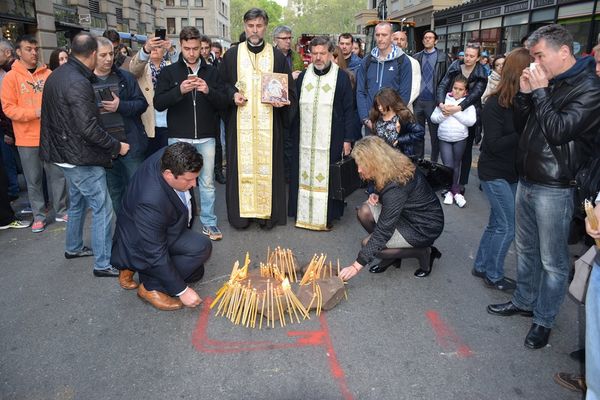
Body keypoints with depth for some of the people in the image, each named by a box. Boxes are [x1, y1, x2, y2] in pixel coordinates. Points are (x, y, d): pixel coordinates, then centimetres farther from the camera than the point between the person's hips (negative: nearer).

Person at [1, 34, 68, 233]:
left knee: (58, 175, 7)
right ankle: (39, 216, 19)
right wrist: (35, 112, -19)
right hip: (27, 138, -2)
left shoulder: (48, 74, 5)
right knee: (33, 179, 7)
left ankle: (61, 211, 21)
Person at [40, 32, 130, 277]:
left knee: (77, 201, 24)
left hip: (65, 153, 10)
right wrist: (116, 146, -16)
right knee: (102, 208, -4)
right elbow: (89, 128, -27)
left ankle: (73, 247, 39)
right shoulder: (78, 83, -22)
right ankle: (103, 264, 2)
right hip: (81, 158, -10)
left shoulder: (56, 75, 9)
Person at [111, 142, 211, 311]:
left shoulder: (168, 158, -22)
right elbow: (156, 254, -33)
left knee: (195, 272, 17)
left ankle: (132, 268, 17)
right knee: (201, 247, -27)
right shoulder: (150, 202, -41)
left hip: (161, 230, 9)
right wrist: (182, 291, -25)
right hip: (139, 246, -9)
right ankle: (151, 286, -8)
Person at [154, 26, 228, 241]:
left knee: (207, 182, 7)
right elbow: (158, 103, -4)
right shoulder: (169, 72, 4)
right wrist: (179, 90, -19)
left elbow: (222, 103, 3)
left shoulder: (211, 72, 7)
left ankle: (209, 223, 19)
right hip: (178, 137, -1)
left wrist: (208, 91, -17)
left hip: (206, 136, 1)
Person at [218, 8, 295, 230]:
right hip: (240, 123, 0)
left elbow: (290, 91, 8)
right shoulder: (232, 55, 7)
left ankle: (267, 213, 14)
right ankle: (241, 213, 14)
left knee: (267, 166, 2)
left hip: (268, 124, 0)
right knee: (241, 166, 2)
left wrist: (282, 100, -12)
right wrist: (232, 94, -9)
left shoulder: (277, 56, 7)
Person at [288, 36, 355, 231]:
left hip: (331, 139, -3)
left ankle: (327, 216, 13)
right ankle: (304, 213, 19)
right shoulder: (303, 76, 10)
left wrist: (348, 139, -6)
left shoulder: (341, 77, -1)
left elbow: (348, 110, -2)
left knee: (327, 176, 1)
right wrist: (293, 135, 5)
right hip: (304, 138, 3)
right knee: (304, 174, 7)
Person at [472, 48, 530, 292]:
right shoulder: (495, 105, -16)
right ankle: (494, 275, 17)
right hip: (495, 173, -6)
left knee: (497, 223, 15)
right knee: (508, 225, -1)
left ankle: (481, 267, 30)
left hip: (514, 173, 6)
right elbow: (495, 144, -18)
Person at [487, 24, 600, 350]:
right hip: (526, 182, 8)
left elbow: (559, 131, -23)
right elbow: (520, 126, 13)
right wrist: (525, 93, -2)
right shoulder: (548, 83, 10)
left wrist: (540, 92, -15)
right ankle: (524, 301, 37)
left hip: (554, 189, -8)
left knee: (552, 260, 5)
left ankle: (544, 320, 20)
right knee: (525, 249, 19)